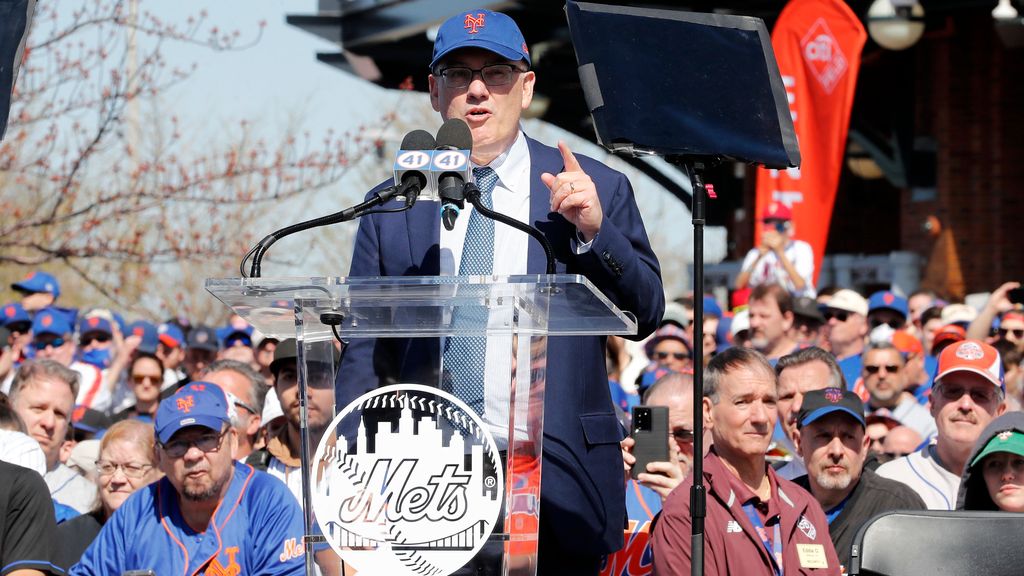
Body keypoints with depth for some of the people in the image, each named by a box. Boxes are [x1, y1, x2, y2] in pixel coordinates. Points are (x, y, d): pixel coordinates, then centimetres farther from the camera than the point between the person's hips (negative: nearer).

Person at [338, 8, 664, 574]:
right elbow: (363, 350, 8)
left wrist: (594, 231, -13)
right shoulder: (392, 206, 9)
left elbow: (646, 315, 2)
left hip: (556, 484, -1)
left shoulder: (598, 190, 5)